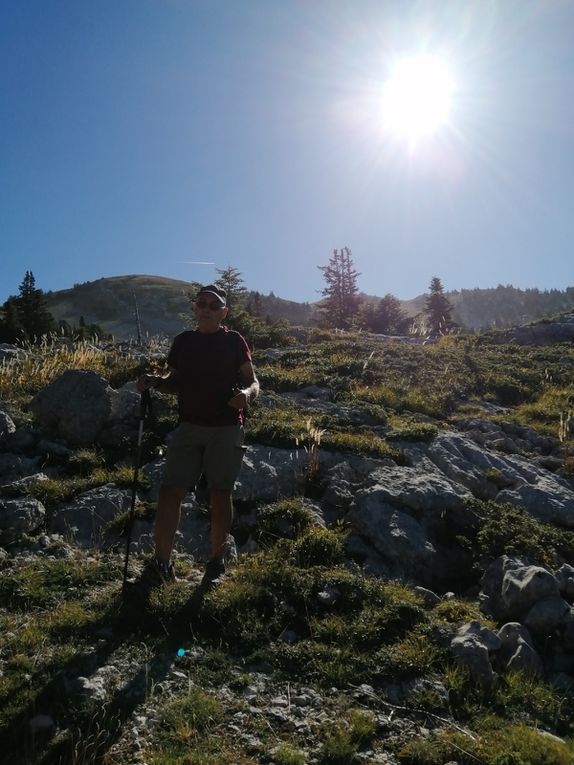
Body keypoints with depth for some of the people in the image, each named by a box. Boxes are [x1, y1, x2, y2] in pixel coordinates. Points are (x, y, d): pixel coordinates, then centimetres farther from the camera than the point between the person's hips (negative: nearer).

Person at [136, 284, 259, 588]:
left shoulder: (234, 341, 2)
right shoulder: (183, 341, 11)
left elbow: (253, 382, 3)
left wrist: (246, 394, -20)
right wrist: (154, 382, -1)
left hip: (225, 428, -3)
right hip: (188, 426, 3)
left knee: (220, 495, 4)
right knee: (170, 491, -5)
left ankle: (216, 562, 19)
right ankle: (161, 563, 3)